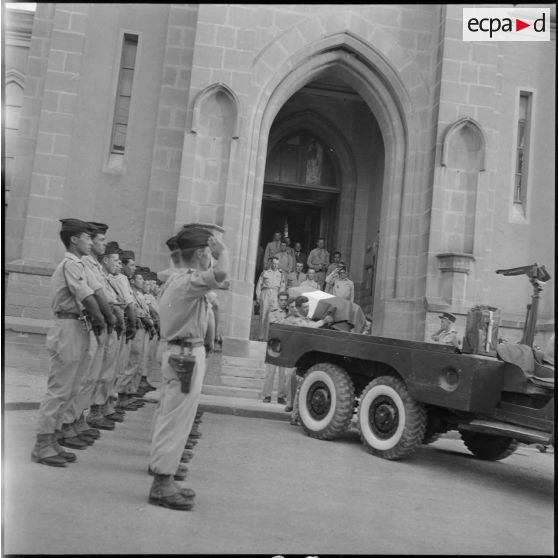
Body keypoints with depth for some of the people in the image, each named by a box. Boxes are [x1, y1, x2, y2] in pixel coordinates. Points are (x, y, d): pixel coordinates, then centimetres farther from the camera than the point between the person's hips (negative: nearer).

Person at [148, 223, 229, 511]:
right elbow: (220, 274, -38)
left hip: (177, 351, 11)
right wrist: (222, 250, -19)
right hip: (187, 354, -11)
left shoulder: (174, 279, 12)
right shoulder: (190, 282, -20)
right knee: (177, 419, -5)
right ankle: (162, 484, 2)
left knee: (169, 416, 16)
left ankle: (163, 478, 27)